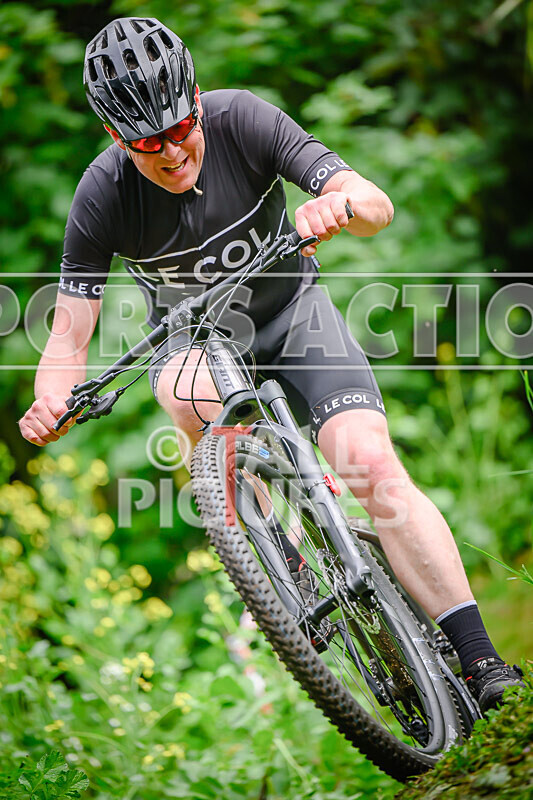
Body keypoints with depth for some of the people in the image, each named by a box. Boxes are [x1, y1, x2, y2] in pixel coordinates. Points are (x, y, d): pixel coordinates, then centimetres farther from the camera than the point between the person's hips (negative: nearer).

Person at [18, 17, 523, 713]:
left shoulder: (241, 120, -25)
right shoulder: (103, 195, -23)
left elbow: (378, 204, -29)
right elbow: (69, 337, -21)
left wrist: (338, 203, -53)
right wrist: (51, 403, -42)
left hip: (291, 312, 0)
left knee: (373, 463, -21)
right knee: (191, 396, -37)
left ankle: (480, 663, -19)